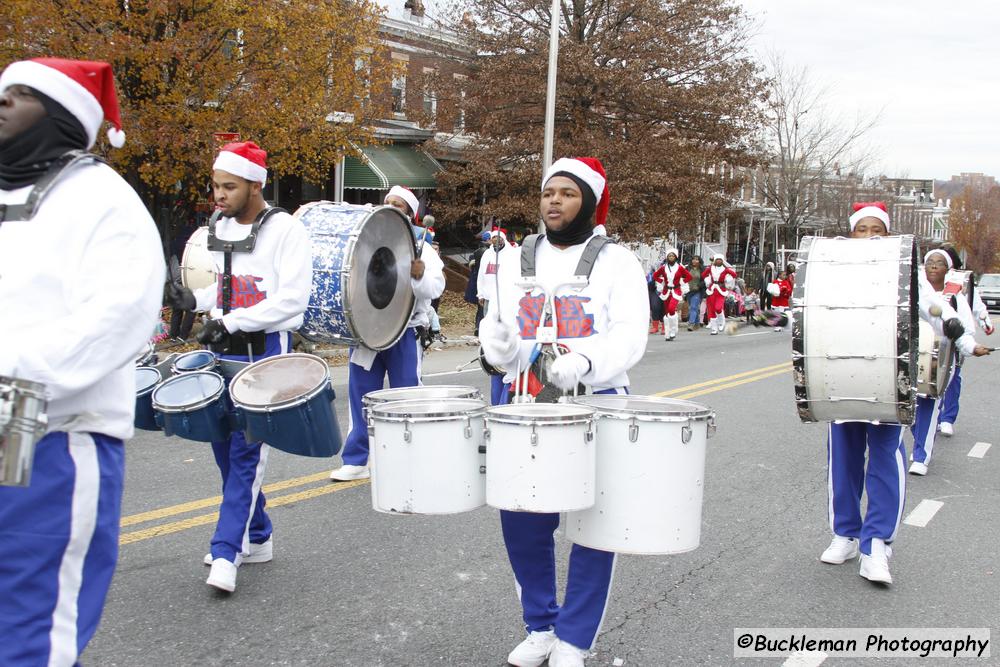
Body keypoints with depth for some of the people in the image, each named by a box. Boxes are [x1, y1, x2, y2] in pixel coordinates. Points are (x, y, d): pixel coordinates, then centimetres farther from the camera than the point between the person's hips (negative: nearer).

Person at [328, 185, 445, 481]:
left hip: (405, 335, -3)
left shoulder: (421, 247, 1)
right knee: (361, 398, 8)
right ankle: (356, 460, 17)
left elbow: (435, 288, -11)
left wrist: (419, 276, -31)